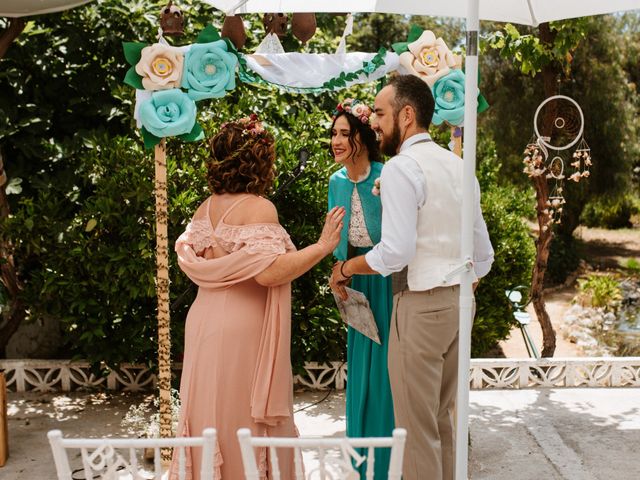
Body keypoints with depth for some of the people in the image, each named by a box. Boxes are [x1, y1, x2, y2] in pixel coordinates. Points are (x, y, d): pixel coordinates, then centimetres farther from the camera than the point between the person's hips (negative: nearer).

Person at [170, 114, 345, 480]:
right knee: (247, 424, 5)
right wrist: (322, 247, -21)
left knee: (211, 415, 17)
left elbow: (186, 255, 12)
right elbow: (269, 272, -25)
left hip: (204, 324, 7)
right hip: (242, 331, -7)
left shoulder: (206, 209, 7)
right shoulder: (259, 208, -15)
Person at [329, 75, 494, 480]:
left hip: (421, 305, -9)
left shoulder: (402, 167, -13)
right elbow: (483, 255, 14)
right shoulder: (457, 165, 12)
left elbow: (396, 252, -22)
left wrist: (344, 269, -8)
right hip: (460, 301, 9)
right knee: (443, 420, 18)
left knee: (418, 427, 2)